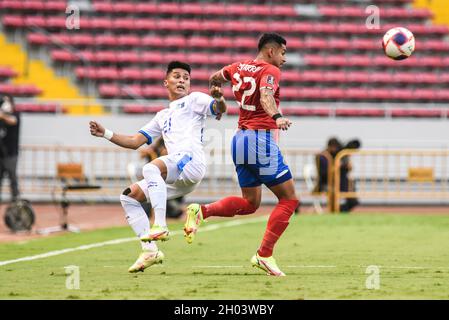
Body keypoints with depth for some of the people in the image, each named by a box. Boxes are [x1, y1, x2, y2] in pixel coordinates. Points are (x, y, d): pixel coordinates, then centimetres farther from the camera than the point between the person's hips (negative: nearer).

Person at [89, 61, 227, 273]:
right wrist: (106, 134, 20)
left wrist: (219, 99, -28)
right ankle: (150, 251, -5)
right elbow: (135, 141, 31)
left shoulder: (194, 100, 15)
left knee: (151, 168, -33)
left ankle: (160, 225, -40)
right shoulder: (163, 116, 33)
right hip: (177, 179, 8)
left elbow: (220, 108, -4)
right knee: (129, 196, 3)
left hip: (190, 159, -8)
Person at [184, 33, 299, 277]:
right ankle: (264, 255, -6)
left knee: (250, 203, 17)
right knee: (289, 199, 0)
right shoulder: (270, 71, -8)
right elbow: (266, 95, -29)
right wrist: (277, 117, -45)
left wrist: (214, 90, 53)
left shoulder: (239, 67, 14)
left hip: (240, 138, 8)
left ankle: (201, 211, -3)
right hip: (261, 138, -8)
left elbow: (215, 77, 32)